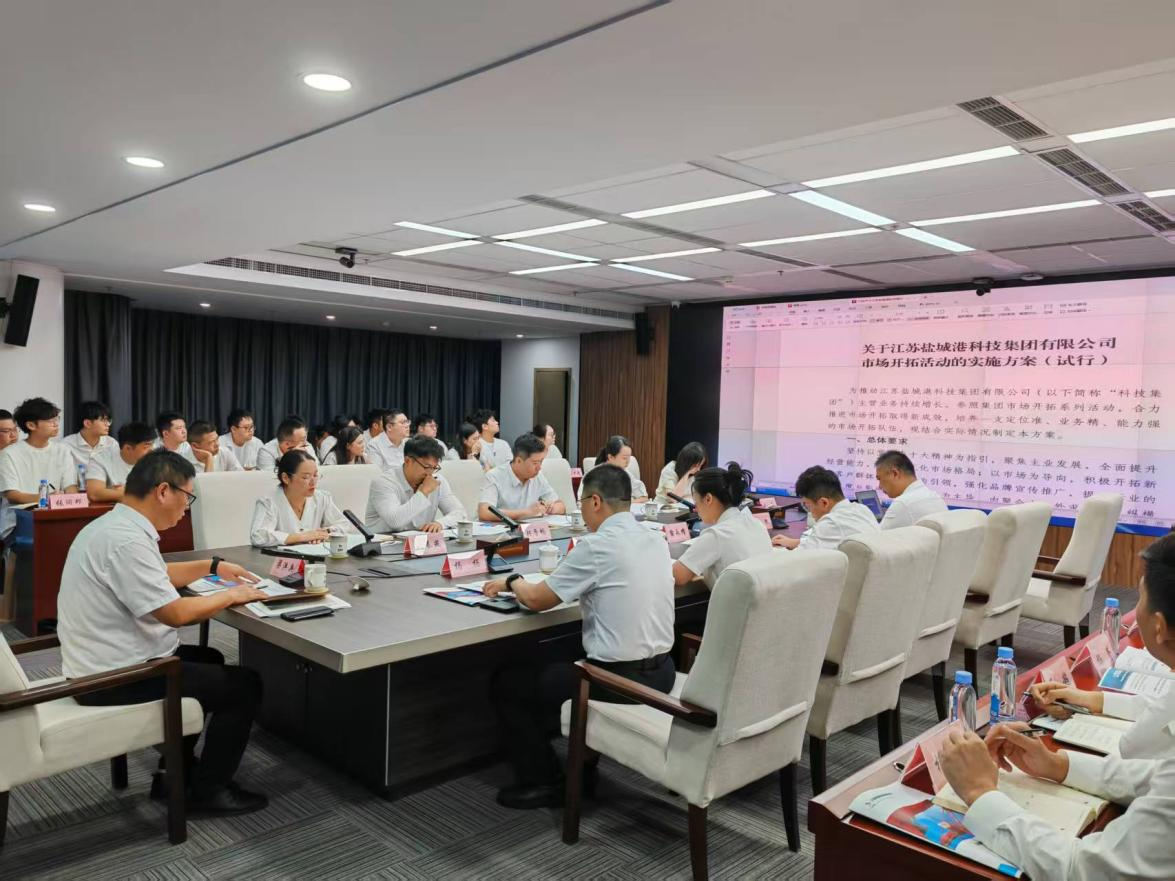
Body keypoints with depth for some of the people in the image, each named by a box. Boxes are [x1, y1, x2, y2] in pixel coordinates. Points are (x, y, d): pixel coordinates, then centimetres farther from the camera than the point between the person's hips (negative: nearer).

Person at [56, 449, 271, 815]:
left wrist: (213, 566, 18)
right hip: (114, 678, -11)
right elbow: (176, 613, -27)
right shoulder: (126, 540, -27)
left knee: (209, 659, 27)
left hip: (108, 664, 11)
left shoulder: (114, 525, 6)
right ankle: (207, 790, 11)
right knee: (244, 684, -3)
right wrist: (232, 595, -12)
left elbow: (157, 576, 23)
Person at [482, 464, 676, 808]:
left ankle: (542, 782, 17)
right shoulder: (656, 541, 4)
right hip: (660, 672, 8)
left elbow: (537, 599, -9)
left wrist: (511, 582, 9)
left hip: (619, 679, -8)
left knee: (506, 683, 10)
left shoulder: (597, 546, -18)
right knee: (560, 664, 33)